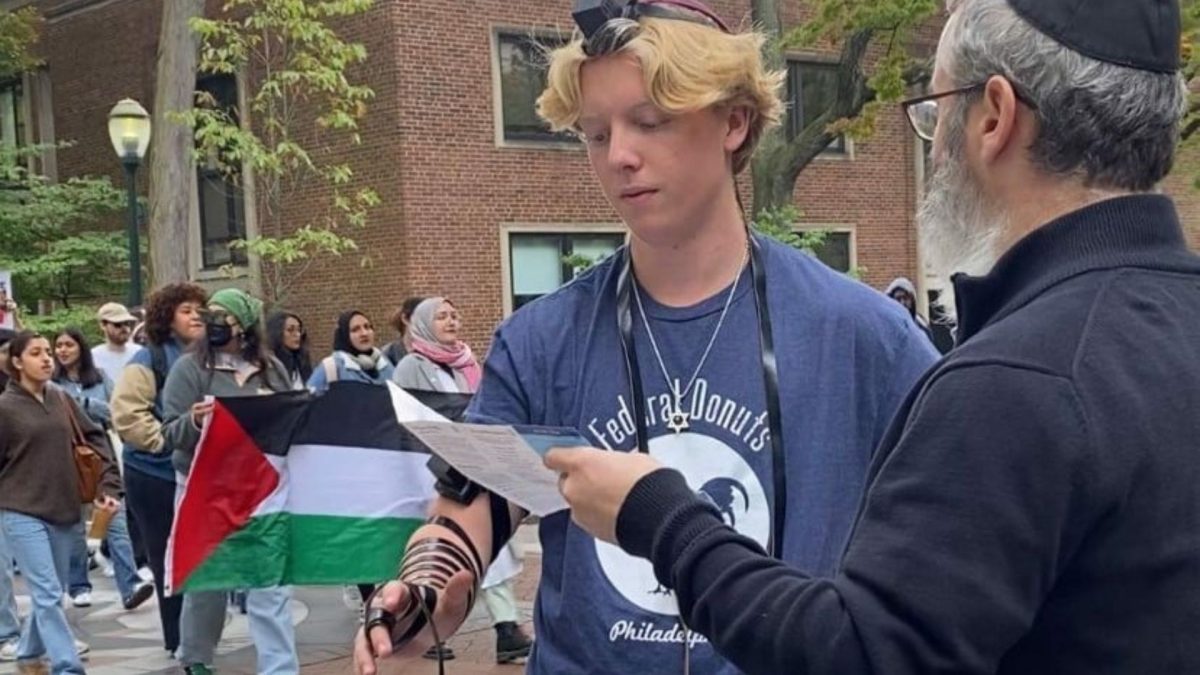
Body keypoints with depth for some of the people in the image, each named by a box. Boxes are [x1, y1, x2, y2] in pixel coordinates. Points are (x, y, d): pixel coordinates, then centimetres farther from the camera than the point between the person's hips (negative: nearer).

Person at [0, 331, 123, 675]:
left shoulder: (61, 399, 6)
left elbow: (95, 439, 10)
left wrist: (109, 484, 1)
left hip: (62, 511, 5)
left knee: (51, 593, 15)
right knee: (48, 595, -10)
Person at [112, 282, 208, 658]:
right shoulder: (151, 359, -8)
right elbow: (126, 413, -17)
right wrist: (166, 440, -19)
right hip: (157, 474, -5)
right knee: (168, 558, 4)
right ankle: (178, 639, 14)